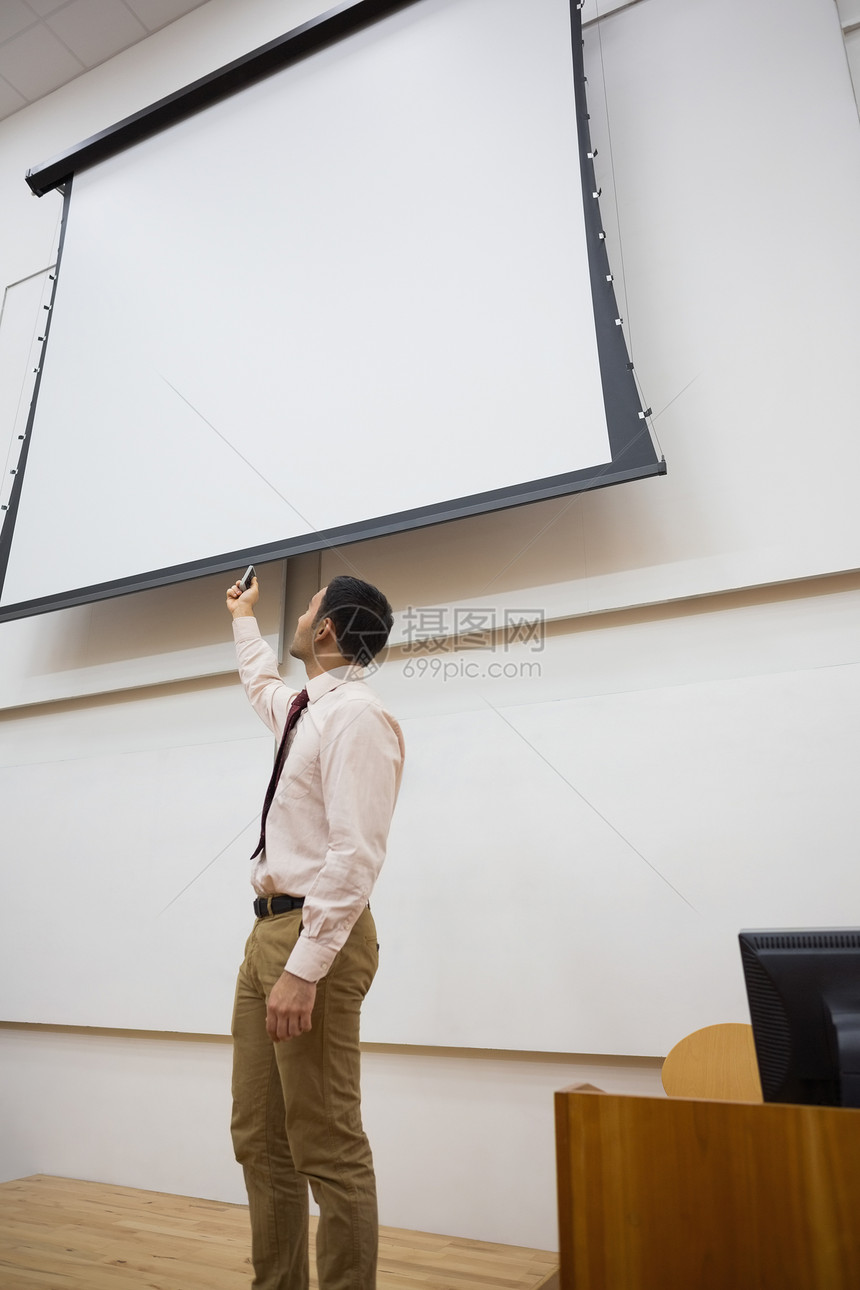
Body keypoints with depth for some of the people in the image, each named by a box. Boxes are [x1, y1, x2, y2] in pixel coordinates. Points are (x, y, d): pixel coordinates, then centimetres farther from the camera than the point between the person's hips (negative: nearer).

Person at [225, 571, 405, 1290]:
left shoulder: (355, 713, -13)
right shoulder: (305, 710, 16)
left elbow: (355, 853, -22)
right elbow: (261, 684, 43)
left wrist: (304, 967, -24)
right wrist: (245, 618, 54)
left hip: (316, 935, -10)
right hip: (270, 931, 10)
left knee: (327, 1149, -3)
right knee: (261, 1142, 17)